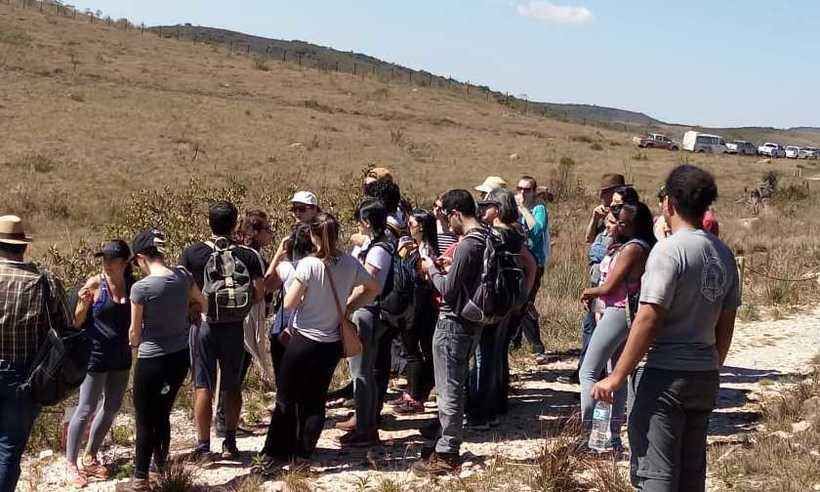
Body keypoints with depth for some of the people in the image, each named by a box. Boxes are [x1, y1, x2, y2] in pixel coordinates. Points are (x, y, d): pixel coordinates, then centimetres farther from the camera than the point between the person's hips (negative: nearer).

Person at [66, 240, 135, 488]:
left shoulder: (133, 285, -1)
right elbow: (78, 322, -5)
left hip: (121, 356, 5)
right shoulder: (95, 284, -11)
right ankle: (71, 463, 12)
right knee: (86, 409, 0)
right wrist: (84, 304, -23)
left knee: (111, 408, 14)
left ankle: (91, 458, 30)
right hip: (95, 355, -5)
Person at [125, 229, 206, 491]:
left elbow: (134, 331, -7)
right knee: (162, 415, 21)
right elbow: (203, 306, 13)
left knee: (145, 420, 9)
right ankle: (161, 466, 33)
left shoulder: (141, 287, -19)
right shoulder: (183, 276, -5)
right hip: (180, 357, 5)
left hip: (152, 361, -5)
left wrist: (134, 344, 14)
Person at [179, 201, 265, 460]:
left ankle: (203, 446, 8)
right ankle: (230, 443, 19)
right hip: (234, 327, 1)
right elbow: (259, 293, -6)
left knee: (203, 386, 6)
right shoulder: (248, 255, -7)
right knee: (232, 387, 13)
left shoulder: (192, 253, -9)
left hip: (203, 324, -1)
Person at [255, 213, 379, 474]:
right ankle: (302, 455, 17)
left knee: (287, 399, 7)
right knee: (315, 400, 12)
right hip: (332, 342, 4)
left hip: (303, 340, -4)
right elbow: (373, 289, 12)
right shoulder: (350, 264, -3)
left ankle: (275, 455, 12)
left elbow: (288, 303, -14)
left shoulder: (308, 265, -18)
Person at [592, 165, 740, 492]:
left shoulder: (670, 250, -15)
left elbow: (648, 320, -19)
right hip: (706, 378, 8)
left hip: (665, 377, -8)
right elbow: (726, 324, 13)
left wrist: (617, 377, -15)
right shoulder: (724, 254, 8)